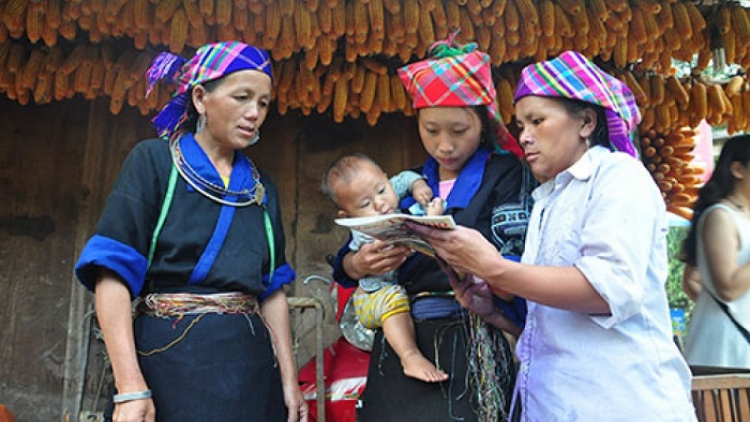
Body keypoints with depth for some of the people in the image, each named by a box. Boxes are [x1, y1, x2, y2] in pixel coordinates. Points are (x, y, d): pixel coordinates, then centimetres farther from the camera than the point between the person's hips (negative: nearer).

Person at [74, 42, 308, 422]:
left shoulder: (261, 187, 10)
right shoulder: (154, 161, -3)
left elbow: (272, 289, 9)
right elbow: (112, 274, -11)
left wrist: (289, 381, 4)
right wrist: (130, 387, -19)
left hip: (250, 364, 5)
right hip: (169, 357, -4)